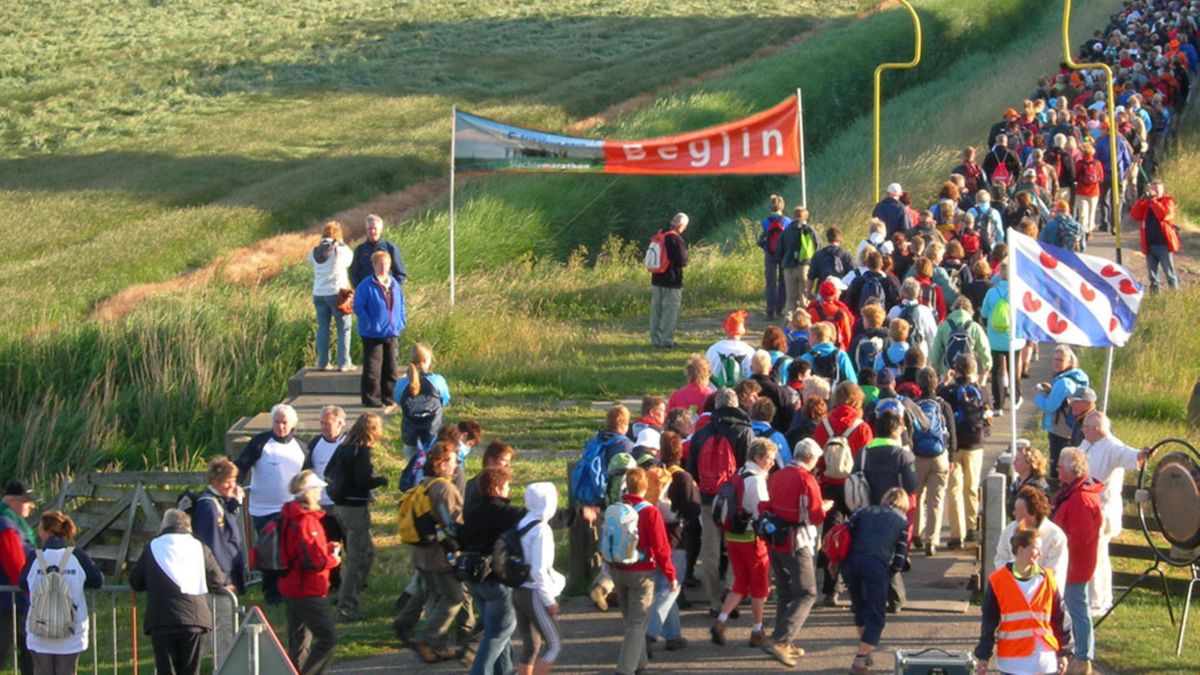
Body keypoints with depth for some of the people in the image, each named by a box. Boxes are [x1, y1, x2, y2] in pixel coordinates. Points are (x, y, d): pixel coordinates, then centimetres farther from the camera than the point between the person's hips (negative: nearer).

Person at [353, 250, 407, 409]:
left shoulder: (394, 284, 8)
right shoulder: (366, 285, -11)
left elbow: (401, 304, 20)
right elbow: (358, 306, -10)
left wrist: (402, 321, 7)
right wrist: (368, 324, -16)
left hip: (391, 334, 6)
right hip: (373, 335, -6)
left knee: (390, 369, 11)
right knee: (372, 369, -5)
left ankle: (388, 399, 20)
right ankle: (372, 400, 1)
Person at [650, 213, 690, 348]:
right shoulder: (676, 239, -18)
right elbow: (682, 261, -17)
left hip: (656, 279, 7)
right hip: (672, 280, -7)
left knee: (656, 310, 12)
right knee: (670, 311, 0)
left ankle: (655, 339, 17)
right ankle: (667, 340, 1)